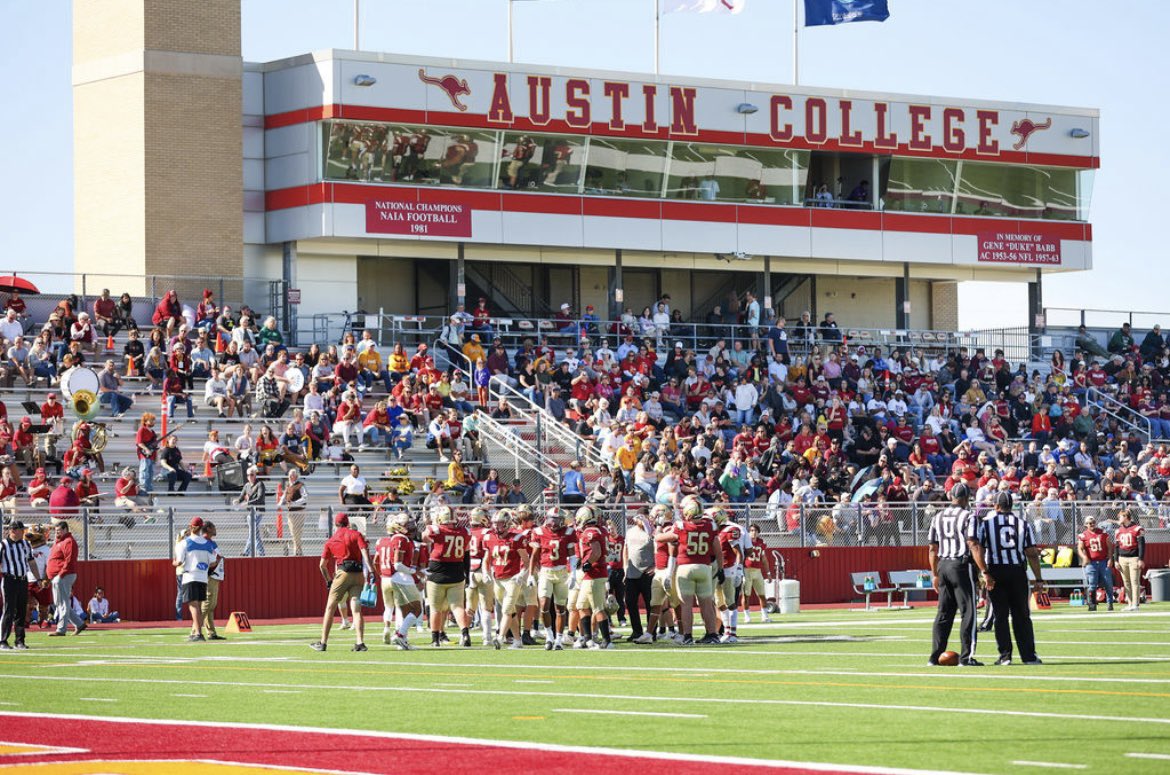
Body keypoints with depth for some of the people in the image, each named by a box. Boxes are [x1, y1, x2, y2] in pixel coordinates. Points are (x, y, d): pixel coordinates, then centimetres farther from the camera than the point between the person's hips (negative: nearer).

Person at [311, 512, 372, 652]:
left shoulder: (331, 540, 13)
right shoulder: (356, 534, 9)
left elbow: (322, 564, 13)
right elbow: (365, 552, -7)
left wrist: (328, 580, 24)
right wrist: (370, 571, -14)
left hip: (342, 573, -1)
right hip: (359, 575, 1)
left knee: (330, 608, 6)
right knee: (356, 610, -1)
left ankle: (323, 643, 4)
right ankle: (360, 642, -12)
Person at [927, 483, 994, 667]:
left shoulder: (938, 518, 10)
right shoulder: (968, 517, -9)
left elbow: (933, 549, 13)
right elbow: (974, 546, -16)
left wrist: (935, 574, 21)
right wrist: (985, 573, -15)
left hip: (943, 566, 6)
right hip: (962, 566, -6)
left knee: (944, 613, 12)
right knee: (968, 612, 0)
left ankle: (935, 656, 11)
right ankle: (966, 656, -3)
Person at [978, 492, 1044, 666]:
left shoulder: (986, 523, -1)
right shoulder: (1022, 524, 3)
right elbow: (1032, 554, 1)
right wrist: (1038, 579, 5)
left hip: (995, 572, -1)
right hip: (1017, 571, 1)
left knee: (1001, 615, 4)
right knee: (1022, 616, 7)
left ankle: (1005, 655, 1)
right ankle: (1029, 655, 6)